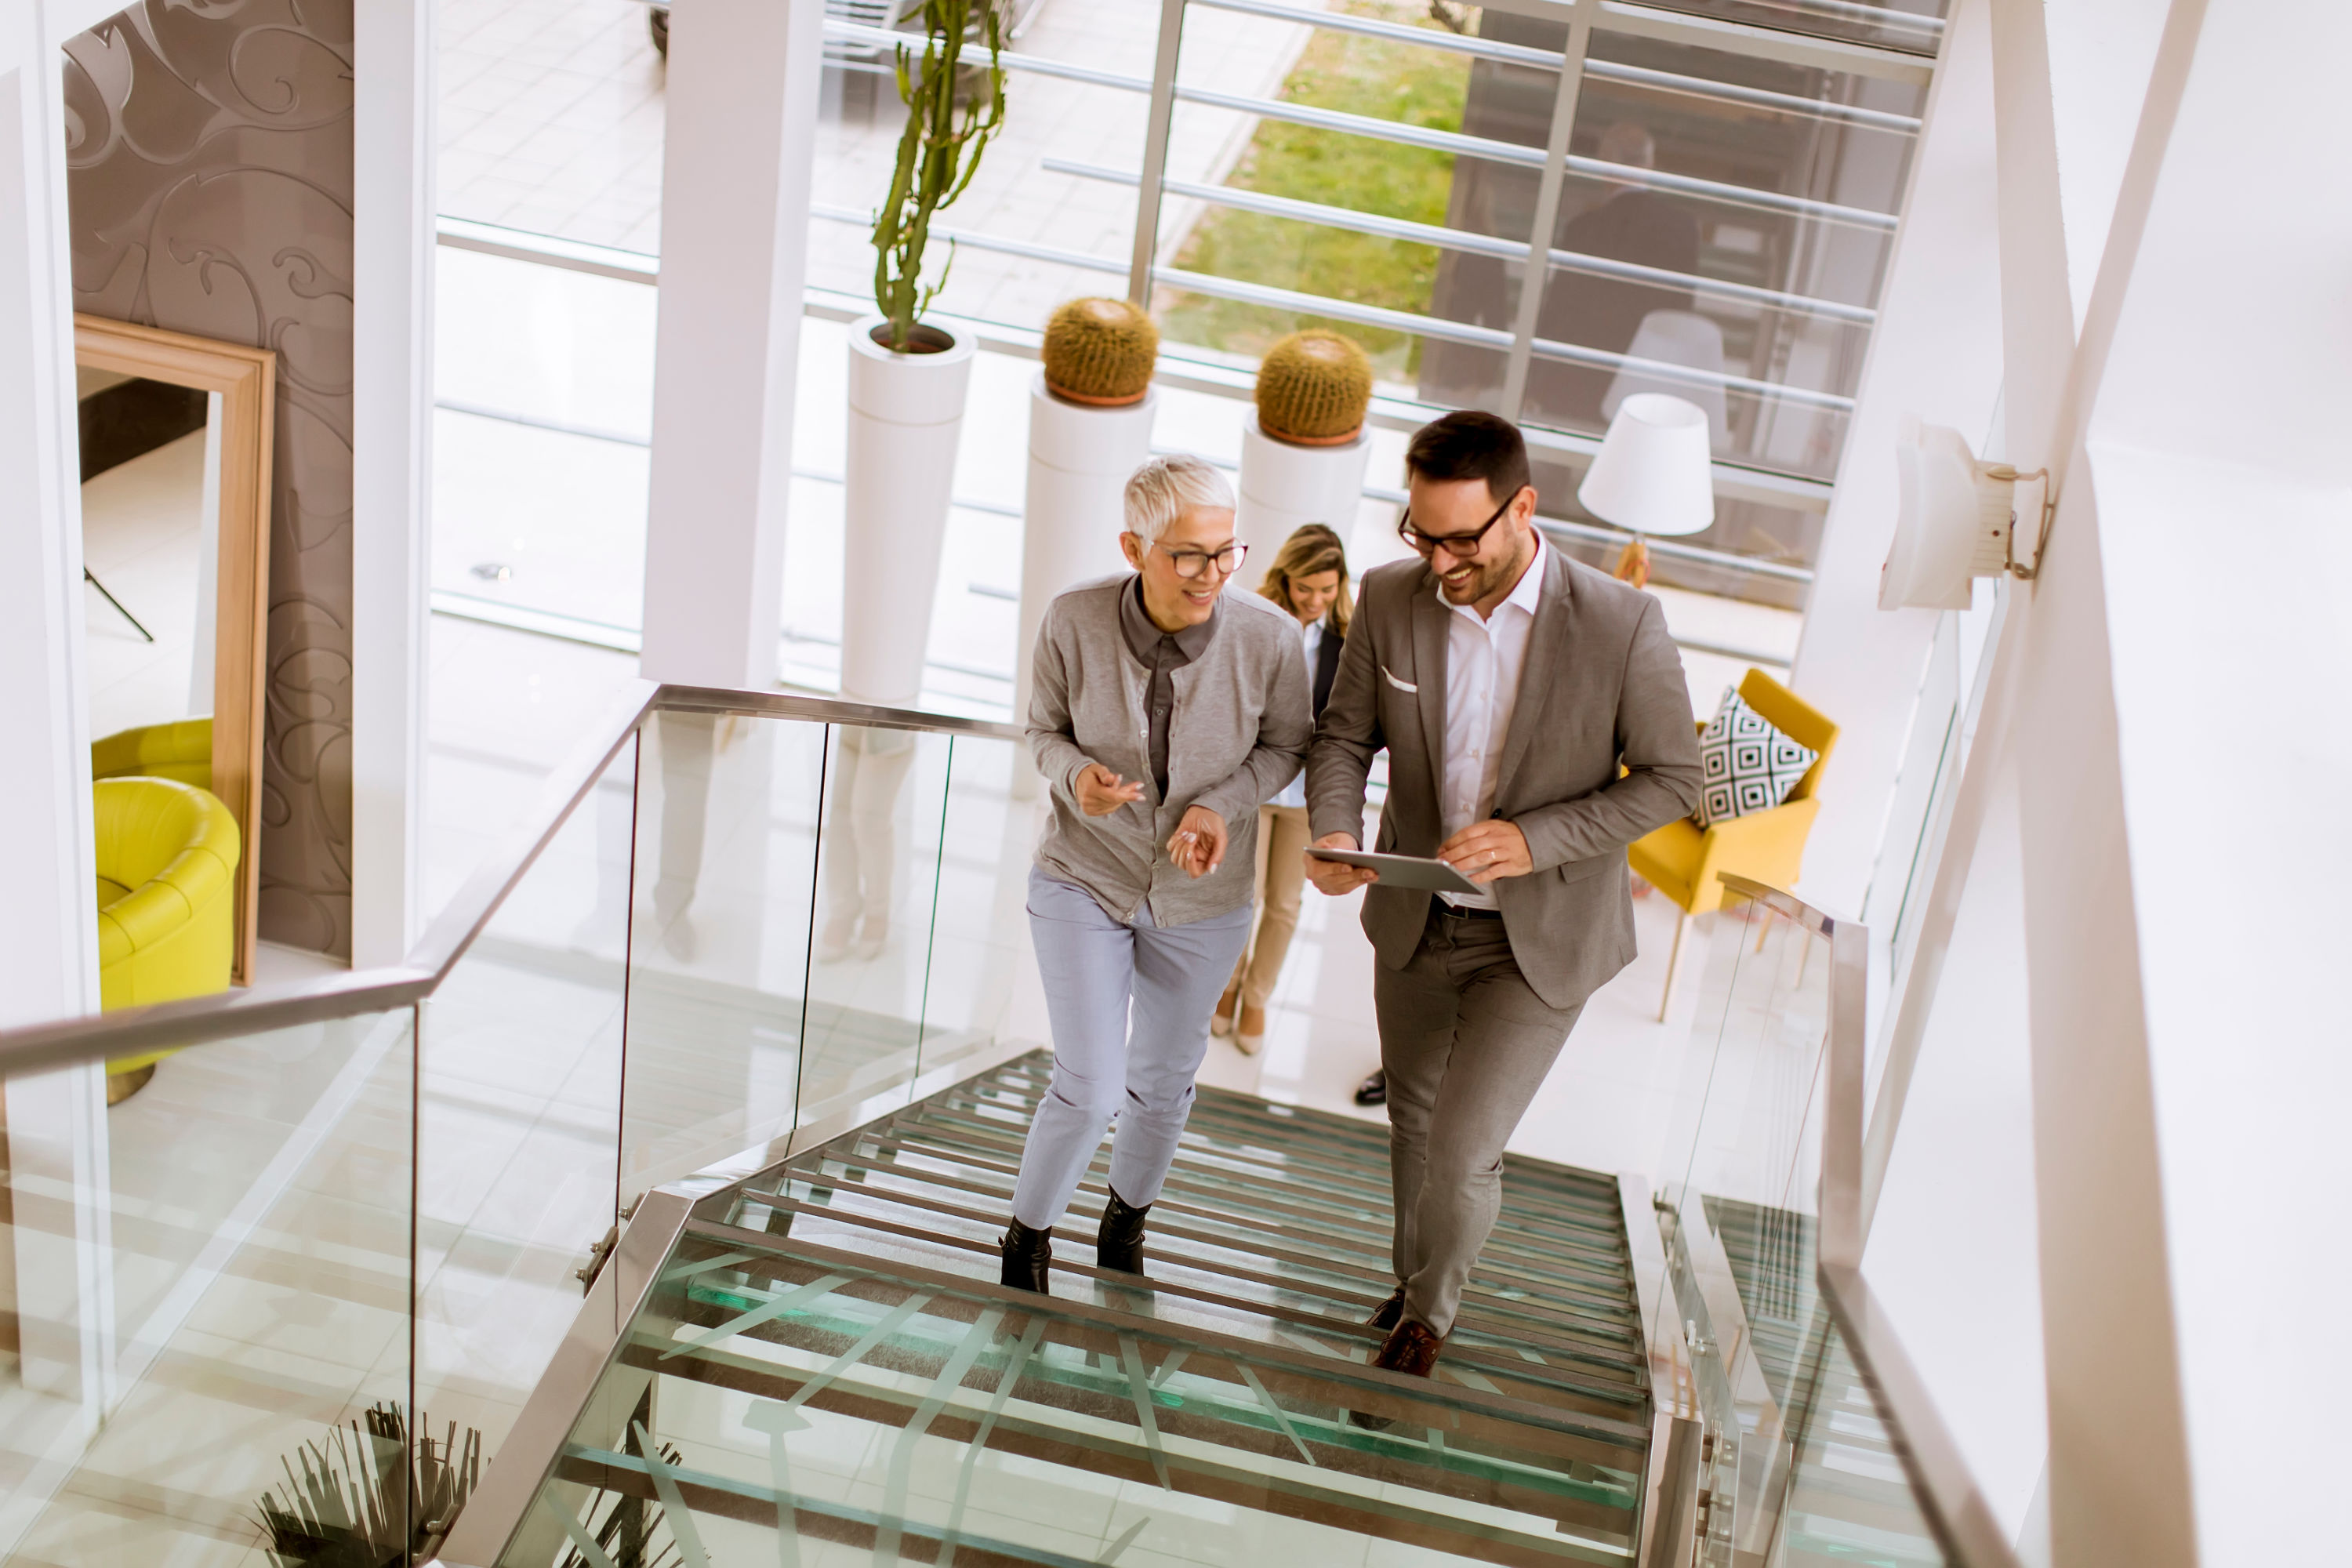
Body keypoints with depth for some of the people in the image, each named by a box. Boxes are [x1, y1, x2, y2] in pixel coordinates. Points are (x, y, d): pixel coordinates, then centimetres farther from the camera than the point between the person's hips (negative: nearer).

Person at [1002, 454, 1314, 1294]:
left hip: (1200, 901, 2)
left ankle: (1126, 1225, 49)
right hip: (1083, 878, -2)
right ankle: (1028, 1236, 20)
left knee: (1161, 1083, 19)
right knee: (1090, 1088, -9)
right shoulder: (1075, 621, -21)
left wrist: (1223, 805, -21)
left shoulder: (1268, 637, -21)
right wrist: (1075, 775, -26)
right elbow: (1045, 728, -3)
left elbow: (1286, 744, -3)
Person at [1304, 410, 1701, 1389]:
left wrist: (1534, 840, -23)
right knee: (1415, 1124, 22)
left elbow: (1671, 778, -11)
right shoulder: (1389, 599, -9)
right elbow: (1345, 734, 2)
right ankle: (1416, 1280, 50)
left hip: (1540, 939, -4)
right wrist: (1333, 833, -20)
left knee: (1463, 1151, -7)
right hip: (1415, 921, 4)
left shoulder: (1621, 624, -20)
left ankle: (1426, 1317, 24)